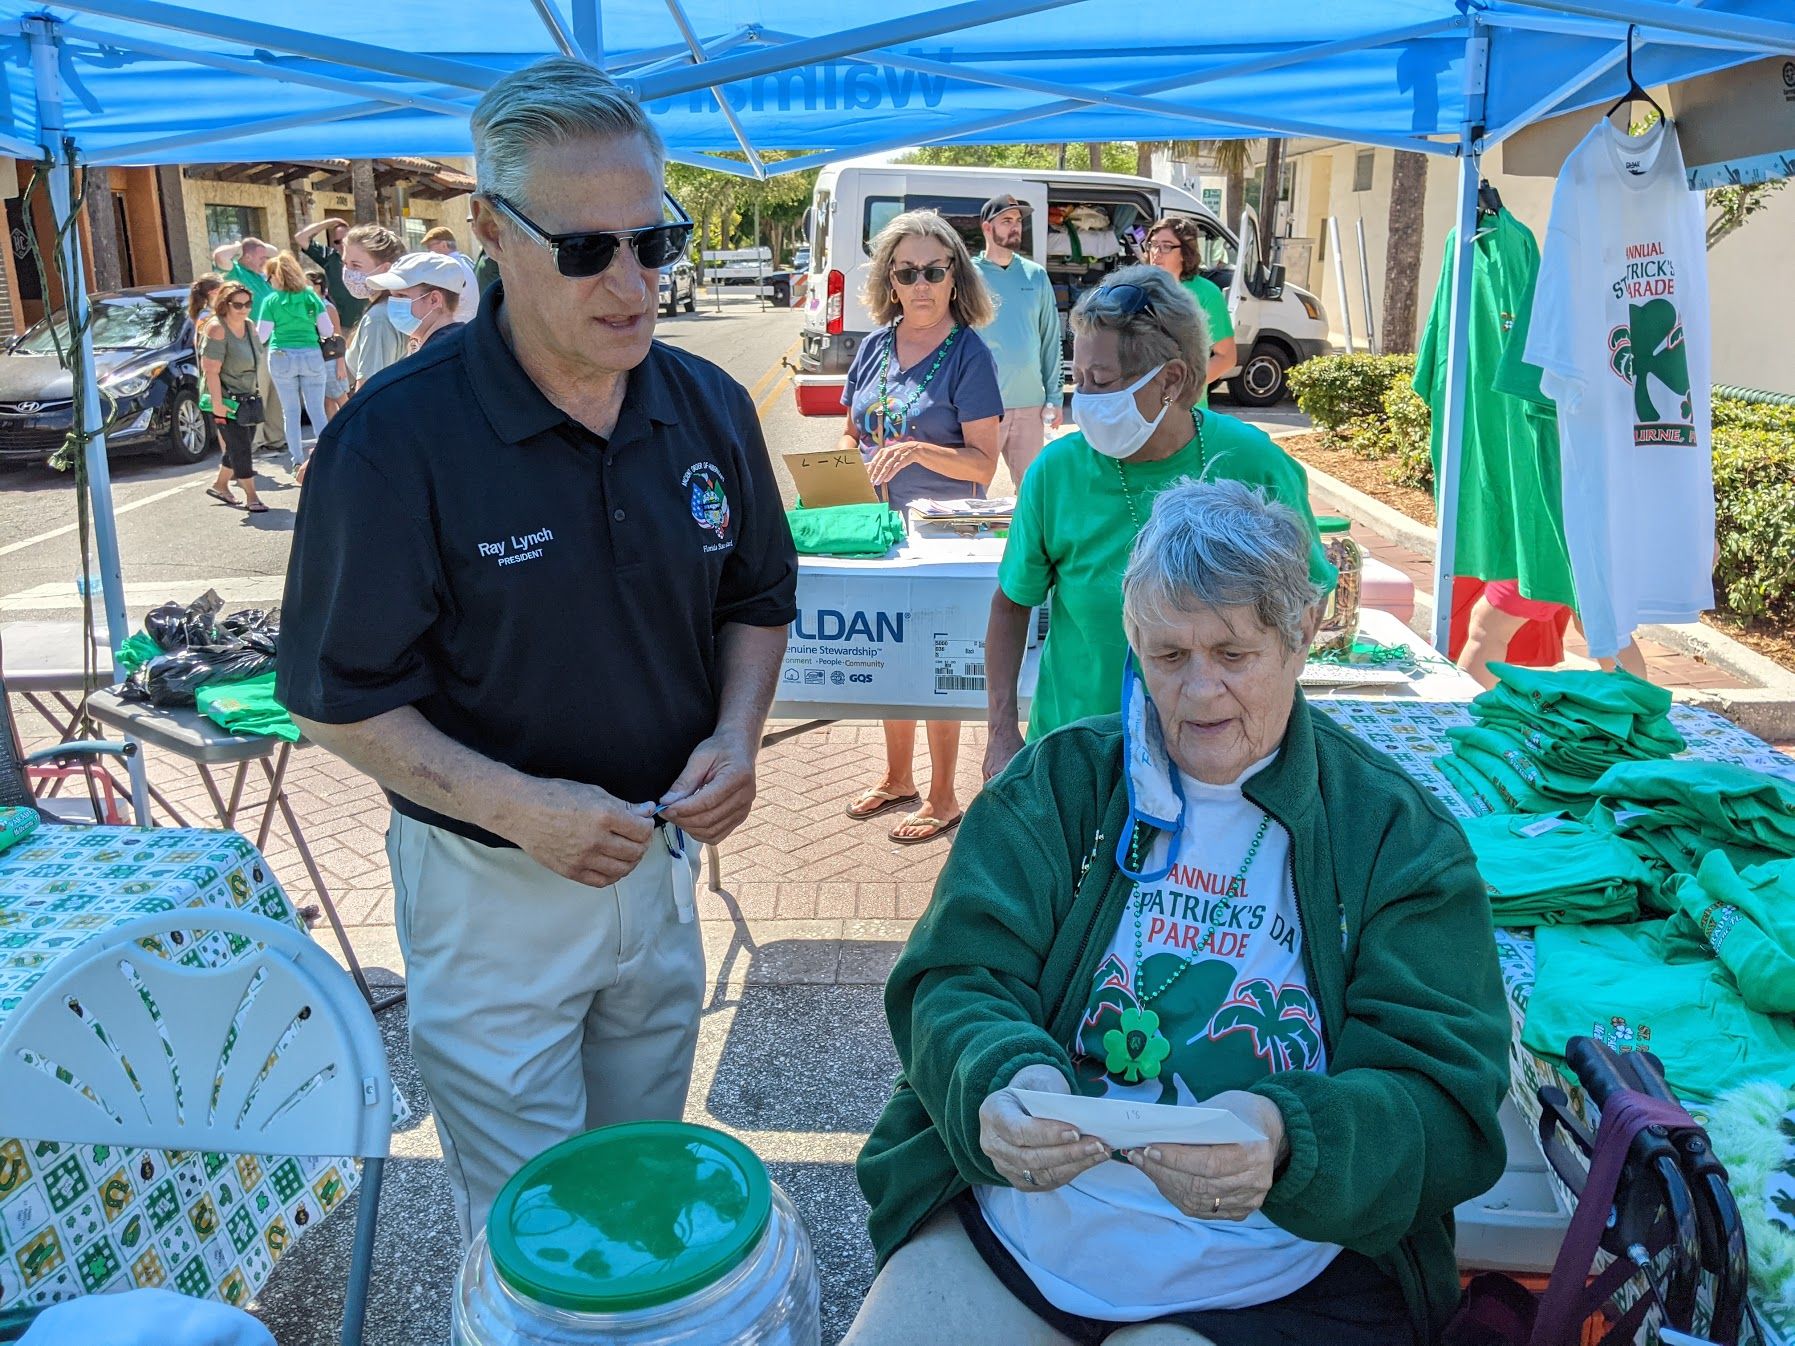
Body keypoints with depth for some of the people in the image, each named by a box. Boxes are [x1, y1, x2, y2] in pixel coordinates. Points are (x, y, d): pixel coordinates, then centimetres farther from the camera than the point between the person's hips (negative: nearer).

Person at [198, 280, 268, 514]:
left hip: (247, 398, 8)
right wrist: (217, 403, -25)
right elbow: (211, 370, -22)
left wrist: (255, 391, 17)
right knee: (240, 447, -7)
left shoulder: (249, 326, 7)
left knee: (241, 446, 14)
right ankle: (251, 497, -3)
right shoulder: (216, 329, -17)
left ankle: (219, 485, 31)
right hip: (225, 400, -8)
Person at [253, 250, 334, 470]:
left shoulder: (271, 301, -3)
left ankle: (298, 461, 8)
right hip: (311, 356, 1)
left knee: (291, 412, 7)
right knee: (317, 410, 4)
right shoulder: (311, 296, 1)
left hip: (282, 358, -1)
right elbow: (327, 331, 1)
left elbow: (261, 336, -3)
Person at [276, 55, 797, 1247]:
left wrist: (737, 734, -10)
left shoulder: (711, 408, -4)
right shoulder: (396, 439, -19)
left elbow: (757, 600, 8)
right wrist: (520, 807, -24)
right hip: (492, 890, -4)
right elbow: (341, 700, -13)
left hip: (661, 861, 5)